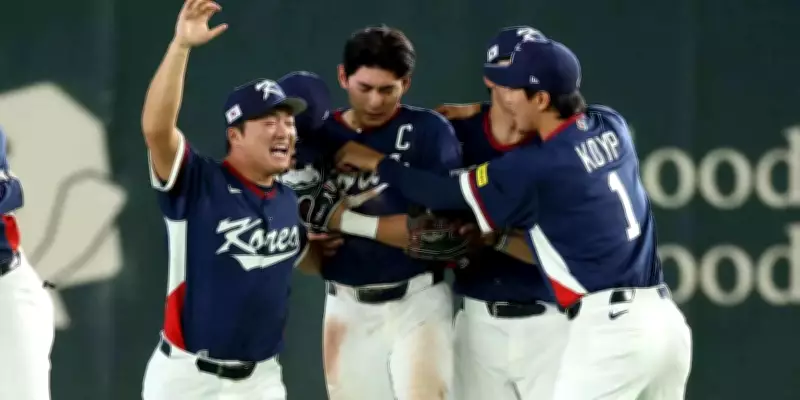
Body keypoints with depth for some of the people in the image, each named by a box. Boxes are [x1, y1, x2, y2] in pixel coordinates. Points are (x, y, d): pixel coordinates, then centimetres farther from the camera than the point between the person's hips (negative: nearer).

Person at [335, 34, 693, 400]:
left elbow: (447, 196, 3)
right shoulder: (611, 126, 11)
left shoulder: (536, 167, -10)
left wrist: (377, 163, 17)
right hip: (665, 319, 8)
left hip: (609, 327, -8)